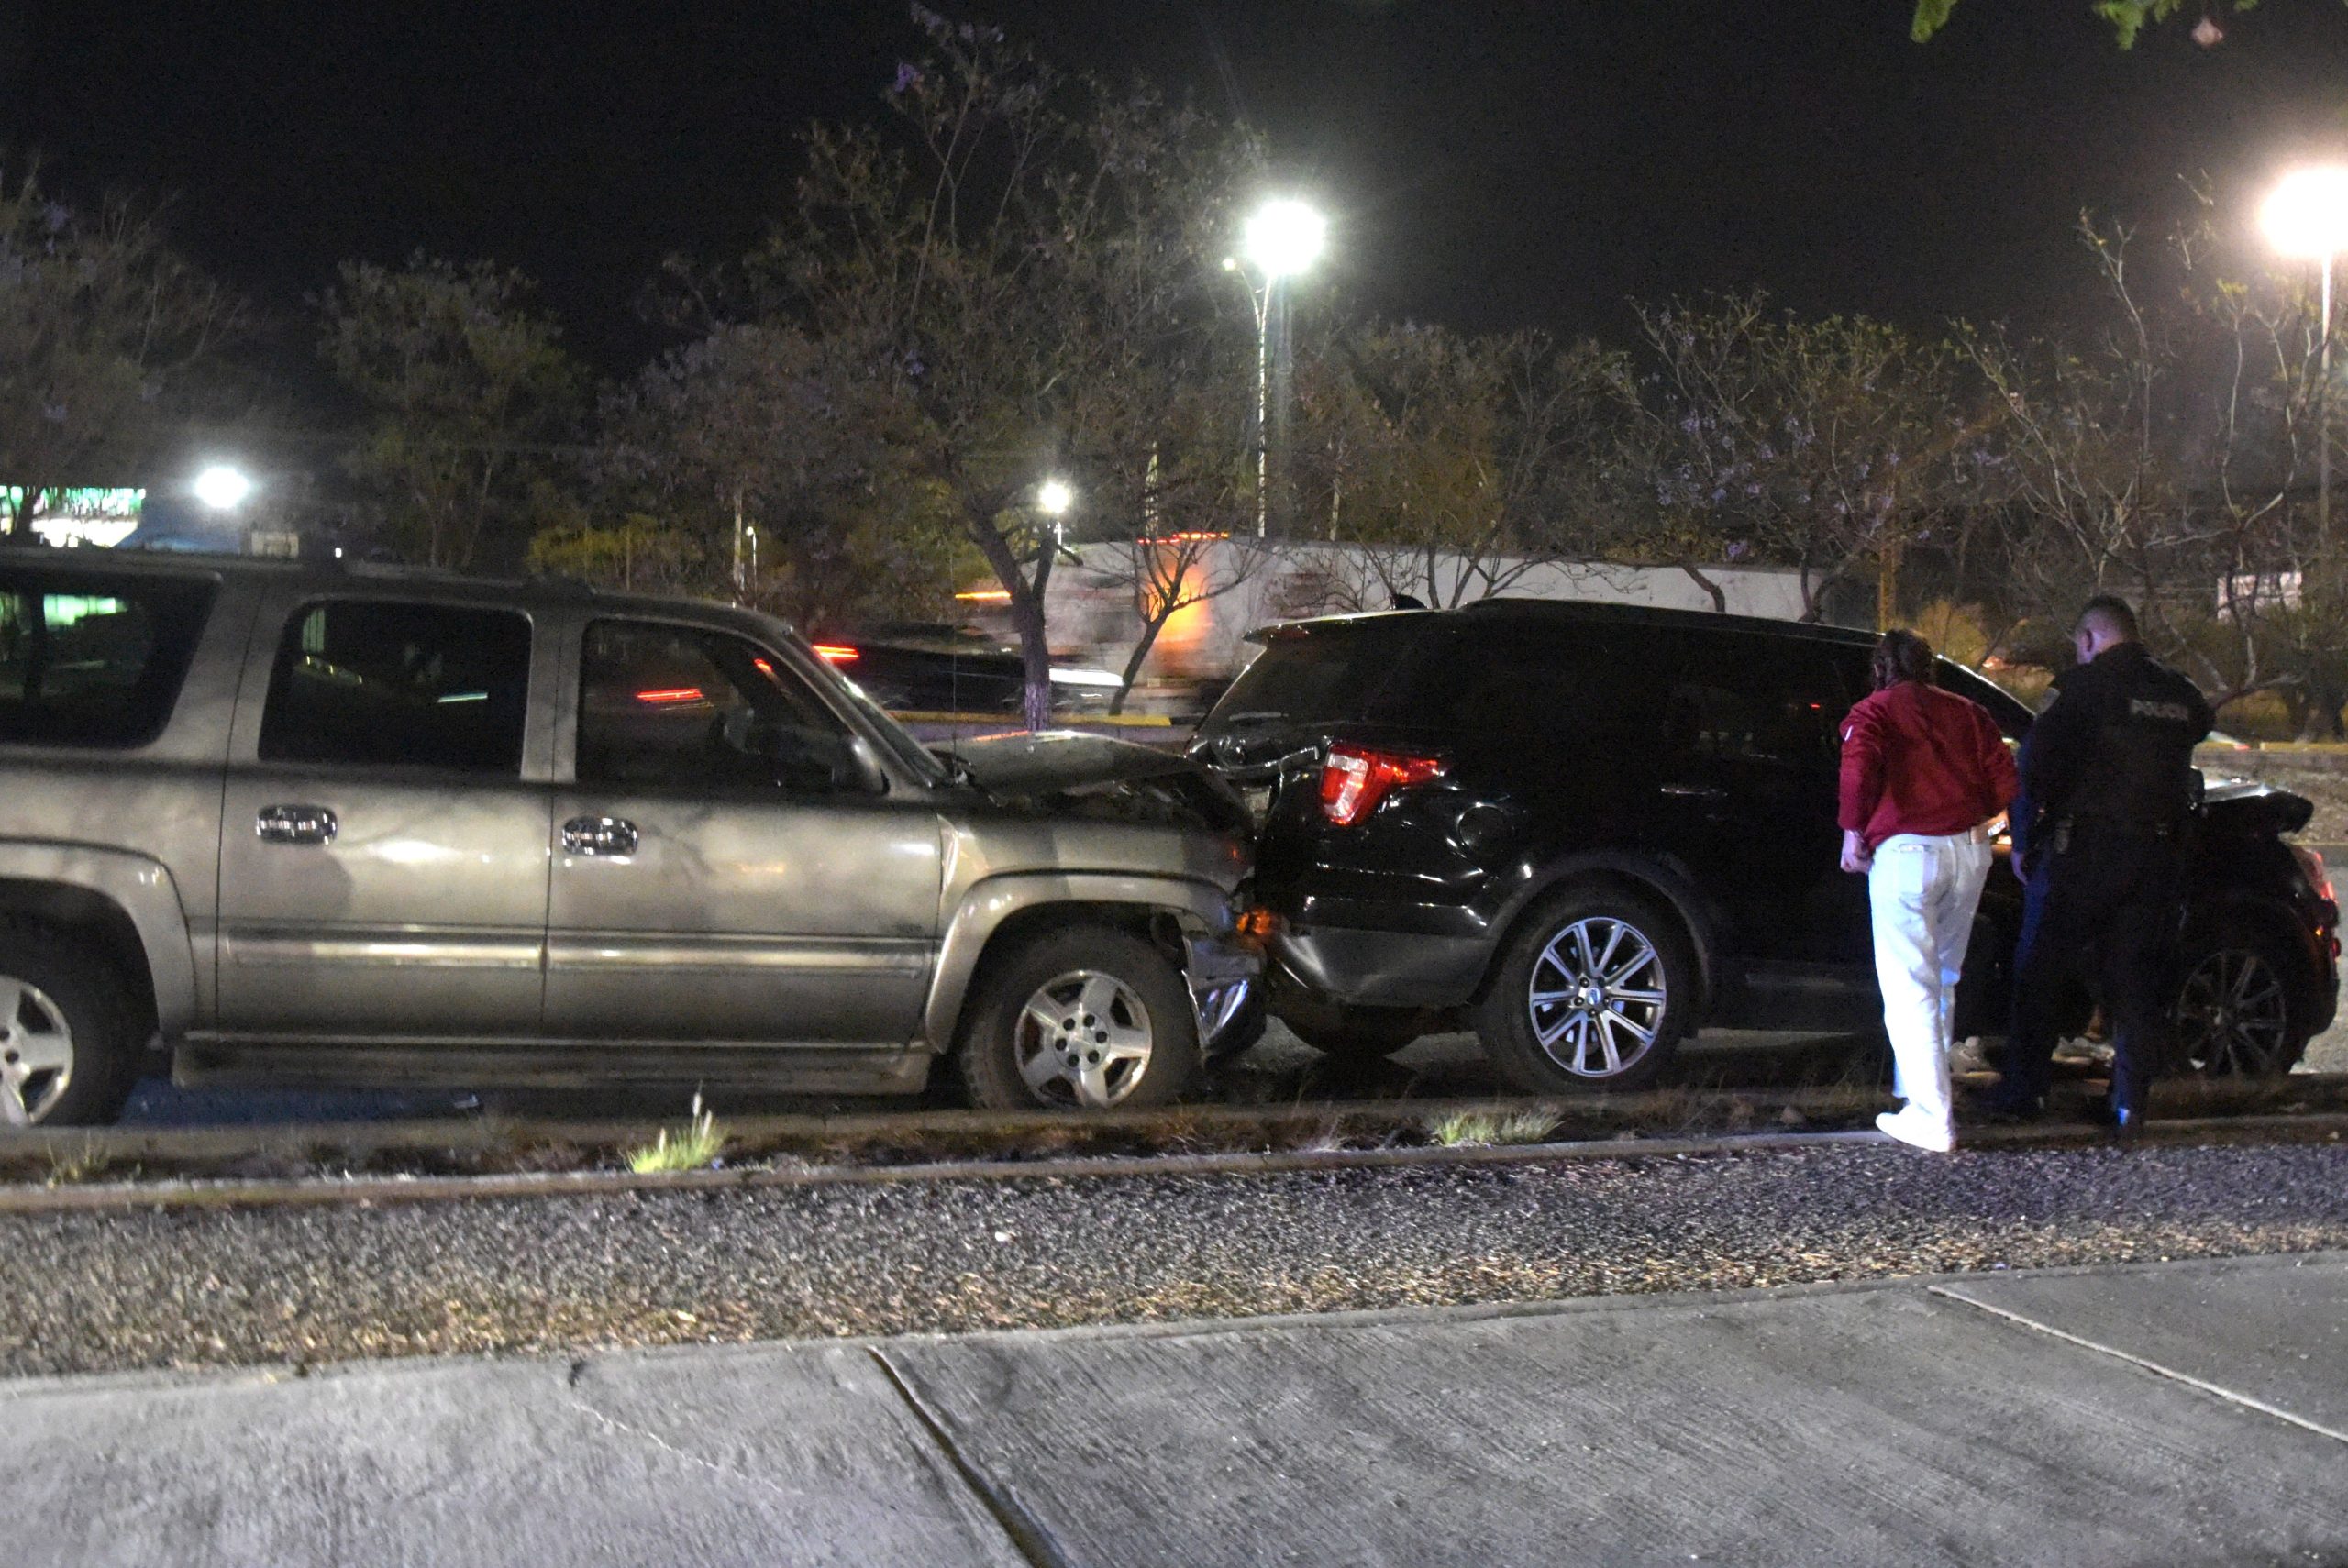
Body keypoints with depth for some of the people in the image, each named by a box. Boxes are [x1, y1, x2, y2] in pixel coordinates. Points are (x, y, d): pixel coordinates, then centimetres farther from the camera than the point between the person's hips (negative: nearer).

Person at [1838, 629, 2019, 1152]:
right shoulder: (1967, 712, 17)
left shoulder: (1872, 712, 4)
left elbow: (1859, 767, -16)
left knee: (1910, 986, -5)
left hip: (1906, 852, -5)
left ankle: (1931, 1117, -10)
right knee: (1943, 978, 21)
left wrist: (1853, 831, -7)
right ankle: (1922, 1084, 33)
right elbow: (2003, 779, 7)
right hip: (1970, 850, 5)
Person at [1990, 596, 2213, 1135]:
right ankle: (2131, 1101, 8)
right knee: (2136, 979, 10)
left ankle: (2022, 1091, 11)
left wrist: (2024, 841, -5)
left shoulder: (2080, 686, -9)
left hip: (2080, 854, -4)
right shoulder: (2181, 693, 8)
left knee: (2042, 974, 7)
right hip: (2156, 861, 5)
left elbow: (2034, 766, -13)